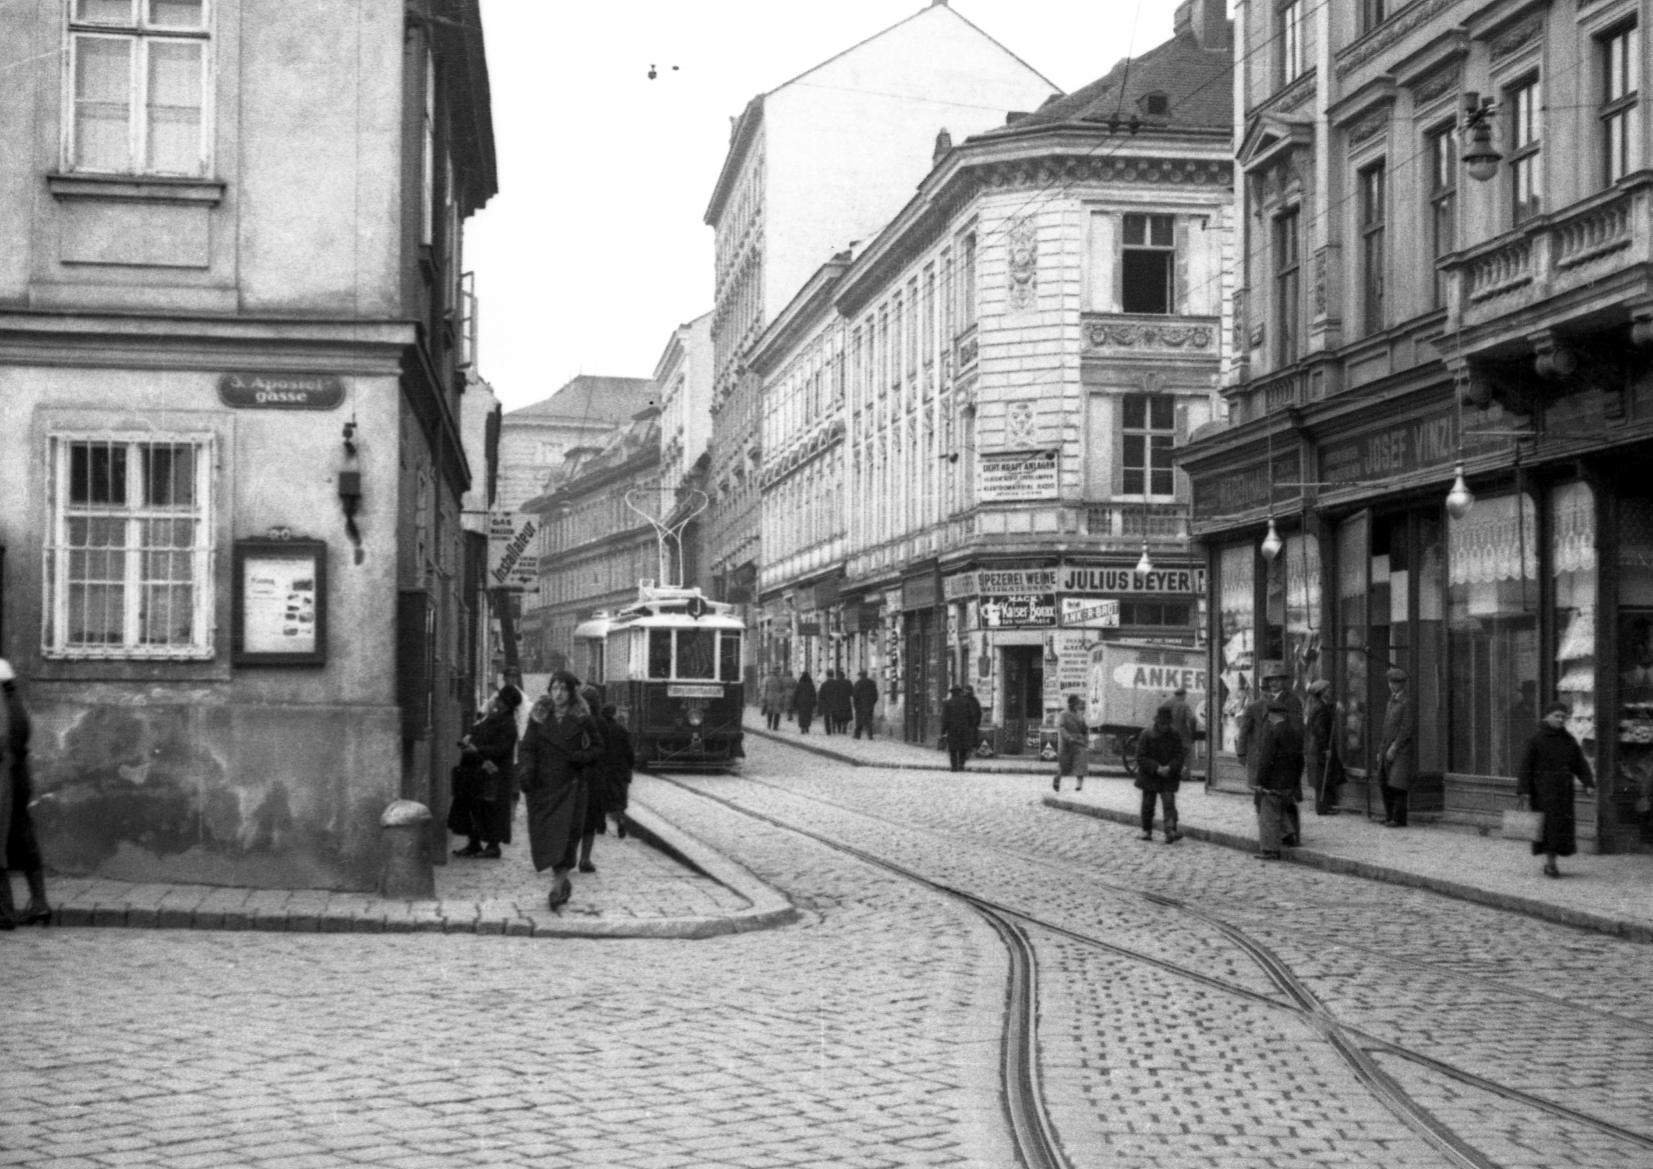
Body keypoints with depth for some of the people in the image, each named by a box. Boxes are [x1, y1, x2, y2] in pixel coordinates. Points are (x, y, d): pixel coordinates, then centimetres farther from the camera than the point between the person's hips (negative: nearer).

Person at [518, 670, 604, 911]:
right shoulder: (539, 717, 4)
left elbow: (598, 747, 7)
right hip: (542, 786, 2)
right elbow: (527, 747, 1)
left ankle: (557, 887, -6)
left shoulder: (582, 718, 1)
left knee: (565, 835, -9)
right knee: (544, 835, 3)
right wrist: (526, 769, -17)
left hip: (570, 785, -2)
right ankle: (563, 881, 23)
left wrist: (581, 757, -13)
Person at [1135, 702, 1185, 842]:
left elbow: (1179, 757, -3)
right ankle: (1146, 831, 23)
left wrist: (1169, 768, -23)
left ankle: (1170, 831, -21)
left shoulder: (1175, 736, -3)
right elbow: (1141, 757, -12)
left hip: (1169, 777, 0)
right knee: (1148, 804, 9)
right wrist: (1157, 768, -23)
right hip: (1150, 776, 0)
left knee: (1169, 803, -12)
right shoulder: (1146, 735, -9)